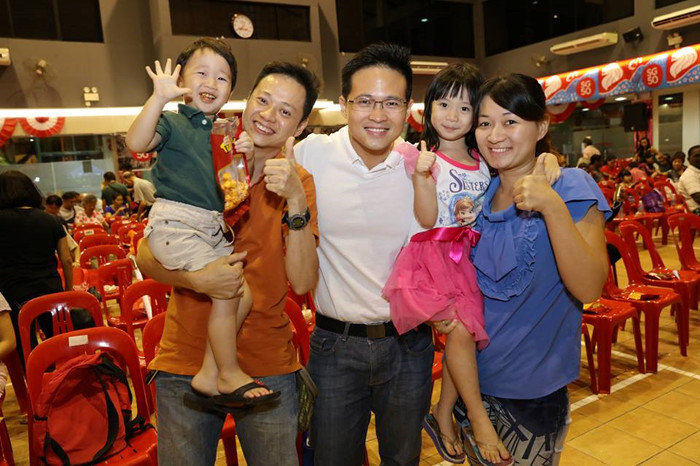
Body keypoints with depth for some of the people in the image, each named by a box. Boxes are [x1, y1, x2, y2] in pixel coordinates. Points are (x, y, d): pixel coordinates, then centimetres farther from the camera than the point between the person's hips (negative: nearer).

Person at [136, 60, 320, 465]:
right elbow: (146, 255, -4)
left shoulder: (299, 182, -4)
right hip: (185, 361, 0)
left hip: (268, 366, 0)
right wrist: (195, 278, -23)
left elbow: (302, 283, -15)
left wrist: (296, 201, -25)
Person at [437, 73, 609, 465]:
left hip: (536, 391, -4)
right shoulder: (479, 194, 0)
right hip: (474, 380, 5)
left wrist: (552, 206, -34)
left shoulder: (571, 187, -14)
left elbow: (589, 289, -24)